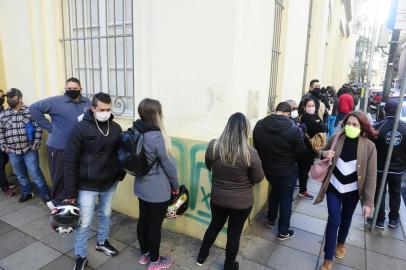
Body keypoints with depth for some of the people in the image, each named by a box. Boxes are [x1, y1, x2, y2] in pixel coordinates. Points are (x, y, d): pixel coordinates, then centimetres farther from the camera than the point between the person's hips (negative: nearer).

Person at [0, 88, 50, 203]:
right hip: (13, 152, 4)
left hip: (29, 150, -4)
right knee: (20, 175, 16)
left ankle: (45, 194, 9)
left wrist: (36, 143, -9)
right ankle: (26, 192, 33)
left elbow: (38, 128, -6)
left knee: (35, 173, -2)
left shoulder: (30, 111, -5)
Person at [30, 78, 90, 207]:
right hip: (59, 147, -4)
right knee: (60, 176, 7)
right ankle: (58, 202, 28)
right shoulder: (55, 101, -8)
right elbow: (34, 108, -5)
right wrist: (49, 126, -7)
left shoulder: (87, 103, 4)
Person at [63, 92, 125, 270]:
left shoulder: (116, 128, -3)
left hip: (110, 183, 5)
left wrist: (121, 173, 4)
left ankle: (102, 242, 47)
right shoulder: (80, 129, -16)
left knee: (106, 214, 23)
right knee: (84, 223, 8)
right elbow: (70, 161, -15)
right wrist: (70, 192, -15)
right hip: (87, 186, -4)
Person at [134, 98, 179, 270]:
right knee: (155, 225, 10)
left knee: (143, 220, 21)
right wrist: (176, 186, -2)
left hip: (141, 187, 8)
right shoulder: (156, 137, -26)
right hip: (158, 191, -8)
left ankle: (144, 254, 41)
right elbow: (169, 165, -17)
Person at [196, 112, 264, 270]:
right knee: (234, 233, 18)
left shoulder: (213, 146, -16)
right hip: (242, 202, -3)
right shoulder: (250, 153, -24)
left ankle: (201, 256, 47)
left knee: (214, 226, 27)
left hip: (217, 199, 3)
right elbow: (258, 178, -10)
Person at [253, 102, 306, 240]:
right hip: (288, 170, -4)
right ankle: (283, 231, 27)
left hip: (268, 168, 4)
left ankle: (270, 219, 44)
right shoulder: (294, 129, -22)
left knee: (274, 191, 30)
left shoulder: (259, 125, -10)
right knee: (286, 199, 13)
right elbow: (301, 151, -12)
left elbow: (256, 147, 0)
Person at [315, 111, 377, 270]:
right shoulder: (335, 138, -9)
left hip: (352, 192, 1)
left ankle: (341, 243, 51)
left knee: (346, 219, 22)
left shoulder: (369, 146, -14)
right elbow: (321, 153, 9)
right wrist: (324, 153, -17)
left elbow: (371, 176, -12)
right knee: (333, 221, 1)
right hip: (333, 188, 0)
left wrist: (368, 202, -14)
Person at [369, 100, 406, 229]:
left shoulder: (377, 127, -18)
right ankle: (393, 219, 32)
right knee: (395, 193, 19)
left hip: (380, 167, -3)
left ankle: (380, 220, 19)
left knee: (379, 193, 10)